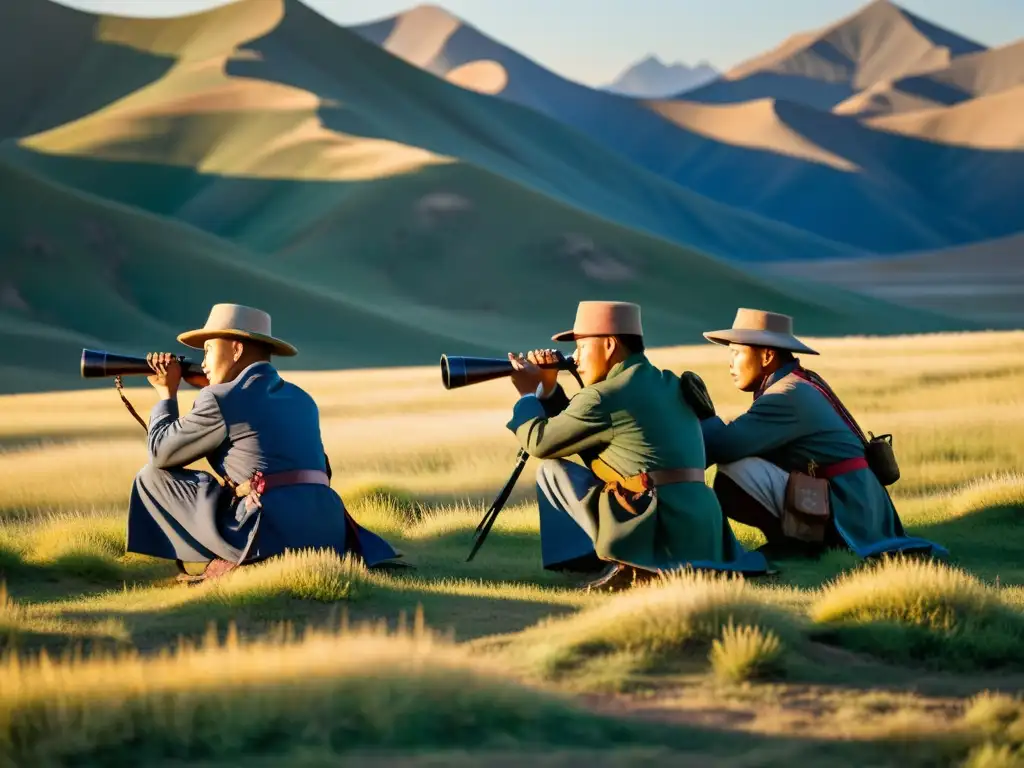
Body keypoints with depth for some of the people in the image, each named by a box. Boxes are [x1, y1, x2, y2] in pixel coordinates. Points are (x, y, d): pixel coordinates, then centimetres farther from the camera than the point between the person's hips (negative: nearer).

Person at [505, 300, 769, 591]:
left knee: (553, 469, 6)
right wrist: (548, 389, 22)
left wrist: (528, 394, 18)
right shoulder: (670, 385, 19)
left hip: (653, 533, -8)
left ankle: (626, 565, -4)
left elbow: (539, 443, 2)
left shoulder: (605, 397, -8)